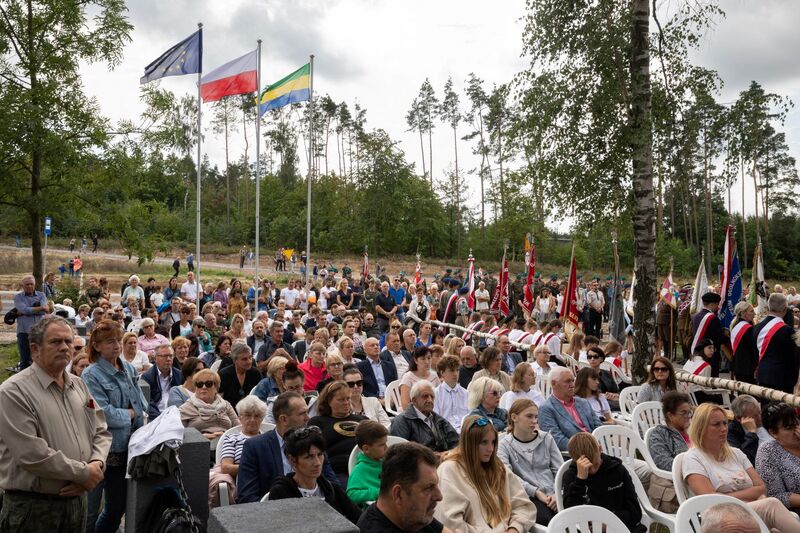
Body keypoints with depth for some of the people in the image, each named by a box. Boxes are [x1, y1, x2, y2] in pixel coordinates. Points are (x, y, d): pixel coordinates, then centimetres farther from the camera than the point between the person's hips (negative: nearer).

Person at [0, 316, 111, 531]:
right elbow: (31, 454, -22)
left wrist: (96, 465, -9)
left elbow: (101, 432, 11)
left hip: (77, 498, 6)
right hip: (32, 506, -6)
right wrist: (84, 473, -16)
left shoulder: (79, 385, 9)